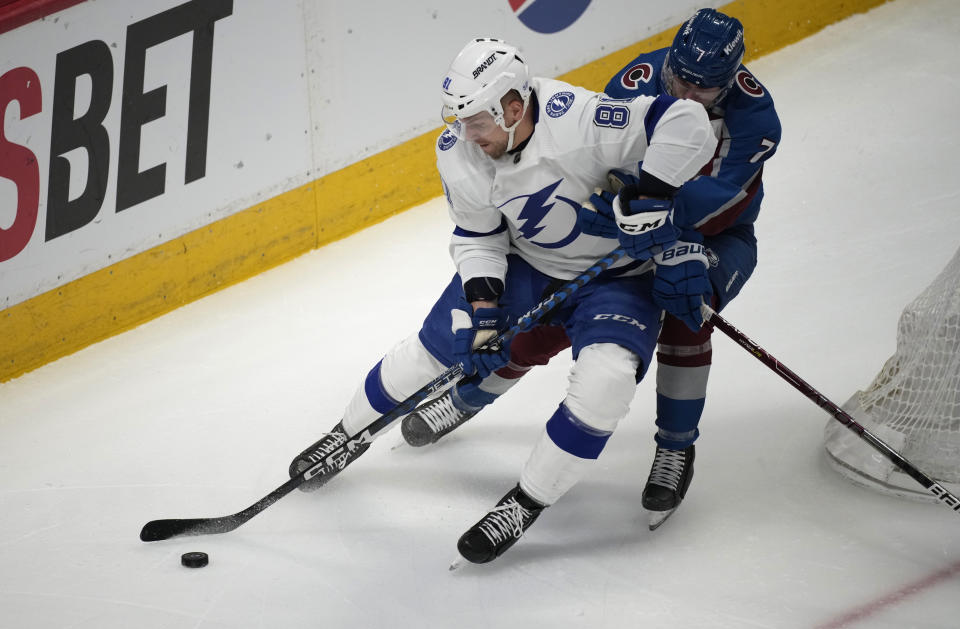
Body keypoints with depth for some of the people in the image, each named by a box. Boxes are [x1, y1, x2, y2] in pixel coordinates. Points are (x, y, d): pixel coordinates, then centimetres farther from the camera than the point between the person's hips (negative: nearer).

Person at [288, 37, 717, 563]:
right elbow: (477, 237, -4)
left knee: (605, 380, -29)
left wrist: (649, 198, -37)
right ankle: (350, 436, 30)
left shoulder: (577, 121, -35)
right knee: (434, 347, 1)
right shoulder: (460, 151, -17)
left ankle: (526, 502, -11)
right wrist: (483, 304, -17)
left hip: (616, 274, -4)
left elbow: (686, 123, -36)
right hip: (525, 262, 4)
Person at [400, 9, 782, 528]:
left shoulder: (753, 114, -27)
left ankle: (676, 449, -7)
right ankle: (470, 395, 25)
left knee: (684, 316, -28)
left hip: (713, 237, -2)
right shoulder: (637, 82, -24)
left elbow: (721, 201, -36)